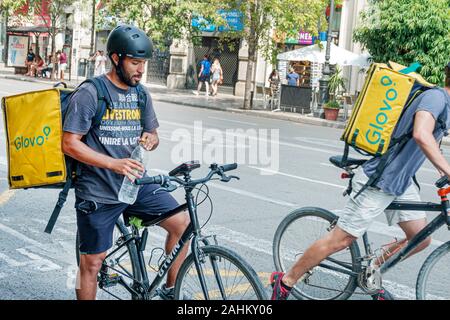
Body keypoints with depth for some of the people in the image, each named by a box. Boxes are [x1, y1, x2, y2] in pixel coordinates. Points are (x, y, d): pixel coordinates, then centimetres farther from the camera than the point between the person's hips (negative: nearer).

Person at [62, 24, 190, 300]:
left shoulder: (141, 94, 8)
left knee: (182, 222, -9)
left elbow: (153, 135, 18)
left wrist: (151, 139, -8)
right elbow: (70, 144, -14)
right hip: (98, 192, -5)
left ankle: (170, 289, 9)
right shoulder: (90, 94, -11)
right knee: (92, 262, 4)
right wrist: (114, 164, -25)